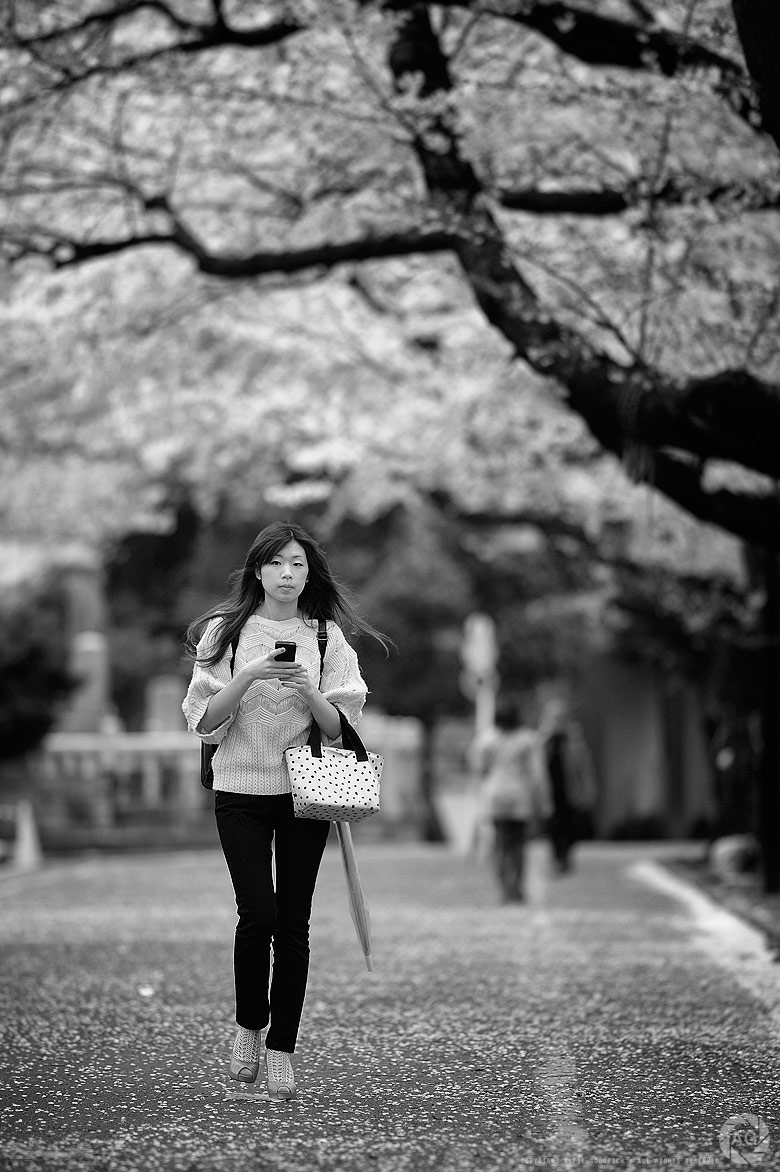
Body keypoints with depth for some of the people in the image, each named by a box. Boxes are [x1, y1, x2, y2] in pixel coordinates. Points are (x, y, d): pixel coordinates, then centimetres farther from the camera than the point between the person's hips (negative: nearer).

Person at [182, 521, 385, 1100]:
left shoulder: (328, 637, 5)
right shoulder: (225, 633, 3)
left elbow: (341, 727, 2)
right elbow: (204, 720, -3)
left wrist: (308, 690, -16)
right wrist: (249, 675, -16)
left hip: (304, 791, 1)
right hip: (240, 791, -1)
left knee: (293, 922, -1)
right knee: (258, 912, -13)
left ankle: (283, 1050, 7)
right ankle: (249, 1025, 11)